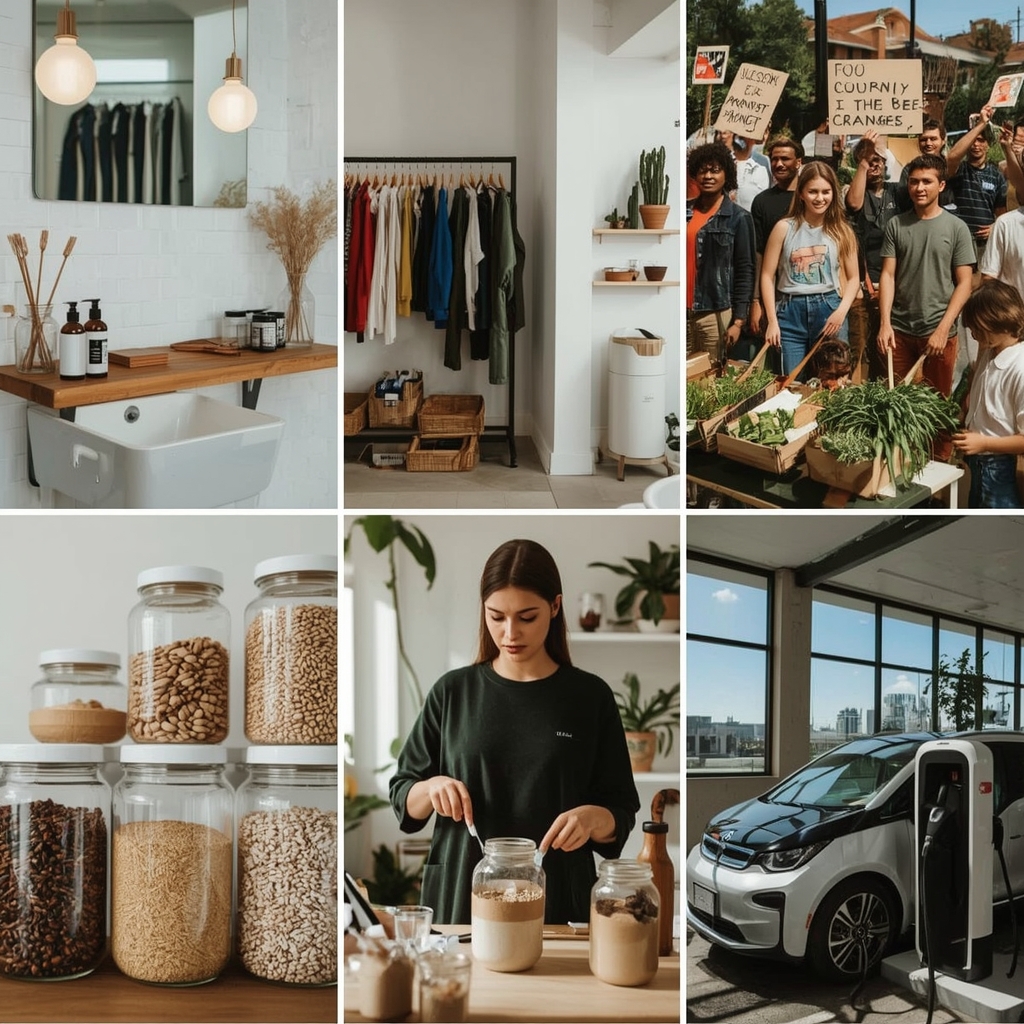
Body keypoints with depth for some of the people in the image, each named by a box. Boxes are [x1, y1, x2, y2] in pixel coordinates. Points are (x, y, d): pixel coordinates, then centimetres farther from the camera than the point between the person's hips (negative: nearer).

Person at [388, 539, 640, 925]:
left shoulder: (590, 696, -3)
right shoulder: (452, 692, 0)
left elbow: (620, 815, 0)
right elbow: (403, 797, 5)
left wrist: (592, 818, -21)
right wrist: (432, 788, -16)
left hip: (557, 903, -1)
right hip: (458, 898, 1)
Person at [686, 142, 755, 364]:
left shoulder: (738, 218, -1)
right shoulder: (685, 212, 10)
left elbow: (745, 270, -2)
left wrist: (738, 320, -9)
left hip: (715, 313, -4)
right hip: (682, 311, 4)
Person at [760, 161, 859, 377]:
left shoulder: (841, 231, 6)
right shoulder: (784, 228, 1)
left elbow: (853, 278, 8)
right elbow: (767, 275, 1)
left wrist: (841, 312, -9)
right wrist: (772, 321, -6)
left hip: (828, 310, 1)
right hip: (790, 312, -1)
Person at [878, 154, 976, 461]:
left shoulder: (956, 228, -1)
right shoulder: (896, 225, 5)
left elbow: (964, 283, -3)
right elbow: (888, 275, 2)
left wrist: (943, 329, -12)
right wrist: (885, 324, -10)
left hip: (938, 331, -2)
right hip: (899, 330, 2)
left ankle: (939, 464, 20)